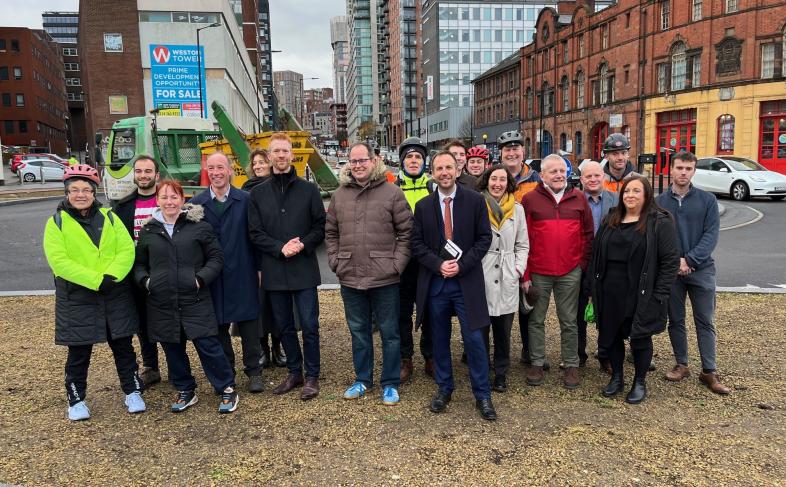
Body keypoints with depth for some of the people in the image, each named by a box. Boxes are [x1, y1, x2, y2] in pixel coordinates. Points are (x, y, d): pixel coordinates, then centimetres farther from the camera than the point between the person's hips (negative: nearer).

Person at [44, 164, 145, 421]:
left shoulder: (109, 217, 6)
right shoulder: (57, 222, -2)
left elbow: (127, 250, -3)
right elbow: (58, 260, -14)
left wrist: (111, 276, -19)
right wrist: (95, 280, -21)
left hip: (115, 294, 2)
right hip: (76, 297, -2)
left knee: (123, 345, 10)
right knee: (79, 351, 8)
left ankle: (132, 391, 25)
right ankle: (76, 399, 26)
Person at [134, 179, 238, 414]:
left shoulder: (199, 226, 0)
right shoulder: (148, 231, 8)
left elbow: (216, 257, 3)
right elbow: (139, 264, 18)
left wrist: (202, 278, -11)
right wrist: (145, 280, -1)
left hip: (195, 300, -3)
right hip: (161, 303, 4)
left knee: (208, 345, -5)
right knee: (173, 349, 12)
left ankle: (227, 390, 11)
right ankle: (185, 391, 30)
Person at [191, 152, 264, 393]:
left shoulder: (245, 200, 0)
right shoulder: (196, 204, 2)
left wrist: (258, 268, -2)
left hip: (243, 275, -1)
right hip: (212, 277, 1)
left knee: (248, 323, 5)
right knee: (218, 325, 10)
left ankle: (254, 371, 18)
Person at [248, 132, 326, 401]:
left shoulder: (309, 189, 2)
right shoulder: (258, 193, 7)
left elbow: (321, 226, 2)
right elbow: (255, 233, 2)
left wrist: (303, 245, -15)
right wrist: (281, 248, -13)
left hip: (304, 270, -2)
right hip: (274, 271, 2)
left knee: (309, 325, 1)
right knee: (284, 326, 12)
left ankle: (312, 376, 16)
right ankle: (294, 372, 28)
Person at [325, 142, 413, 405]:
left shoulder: (392, 193, -4)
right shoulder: (339, 195, 7)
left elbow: (406, 232, -4)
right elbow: (330, 233, 14)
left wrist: (397, 263, -10)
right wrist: (335, 261, 4)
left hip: (384, 278, -3)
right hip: (350, 278, 4)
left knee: (389, 332, 8)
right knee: (358, 331, 17)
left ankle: (390, 383, 23)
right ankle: (362, 379, 33)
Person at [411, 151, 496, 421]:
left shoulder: (475, 201, -1)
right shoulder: (423, 206, 5)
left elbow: (484, 238, -3)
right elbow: (417, 244, 4)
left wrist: (461, 265, -13)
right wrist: (439, 265, -11)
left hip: (466, 281, -2)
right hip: (434, 282, 2)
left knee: (474, 339, -1)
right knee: (440, 339, 12)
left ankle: (482, 395, 15)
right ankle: (444, 389, 28)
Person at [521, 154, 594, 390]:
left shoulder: (578, 198, 5)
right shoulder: (530, 199, -2)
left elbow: (587, 233, 10)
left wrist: (582, 264, 3)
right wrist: (525, 274, -5)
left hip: (570, 272, 1)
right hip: (538, 272, -1)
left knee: (569, 321, 10)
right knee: (536, 320, 10)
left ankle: (571, 365, 23)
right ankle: (537, 364, 23)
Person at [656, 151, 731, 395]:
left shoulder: (708, 200, 0)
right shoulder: (660, 202, 2)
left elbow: (711, 235, -7)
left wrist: (689, 260, -17)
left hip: (702, 269, -1)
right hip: (670, 271, 1)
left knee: (705, 322, 4)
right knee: (676, 320, 10)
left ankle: (710, 371, 13)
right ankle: (681, 365, 24)